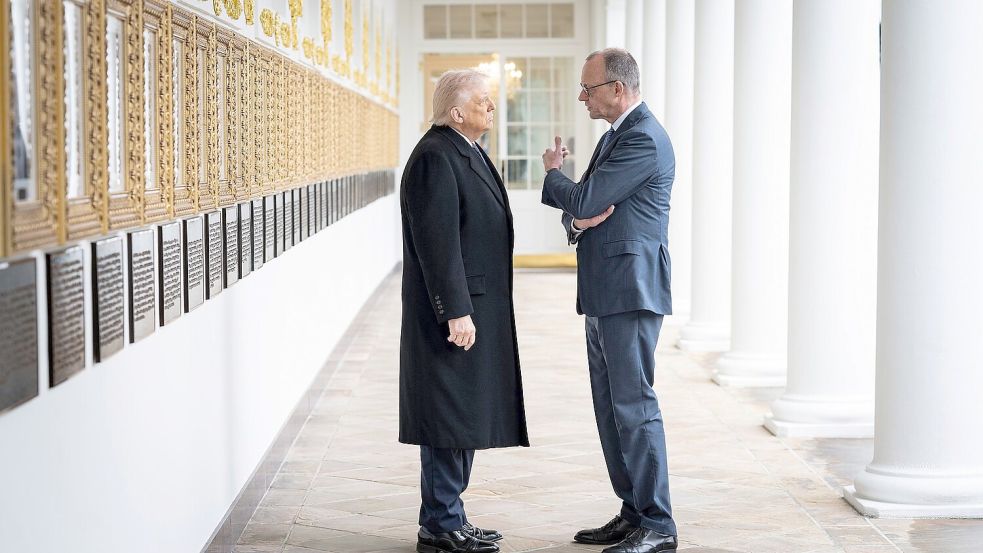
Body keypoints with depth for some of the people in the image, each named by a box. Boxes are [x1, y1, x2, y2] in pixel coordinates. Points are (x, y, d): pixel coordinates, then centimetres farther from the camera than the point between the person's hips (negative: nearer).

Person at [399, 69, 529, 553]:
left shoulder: (466, 154, 15)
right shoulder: (435, 158, -16)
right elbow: (437, 242, -21)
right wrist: (456, 312, -24)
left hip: (475, 308, 10)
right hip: (455, 312, -10)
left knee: (465, 417, 14)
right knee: (449, 418, -4)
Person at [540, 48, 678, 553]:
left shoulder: (644, 139, -14)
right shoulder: (615, 136, 19)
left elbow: (583, 200, -18)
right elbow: (576, 210, 19)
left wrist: (553, 173, 3)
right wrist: (577, 222, -5)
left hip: (630, 293, -10)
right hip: (604, 294, 10)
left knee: (634, 406, -9)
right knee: (611, 410, 13)